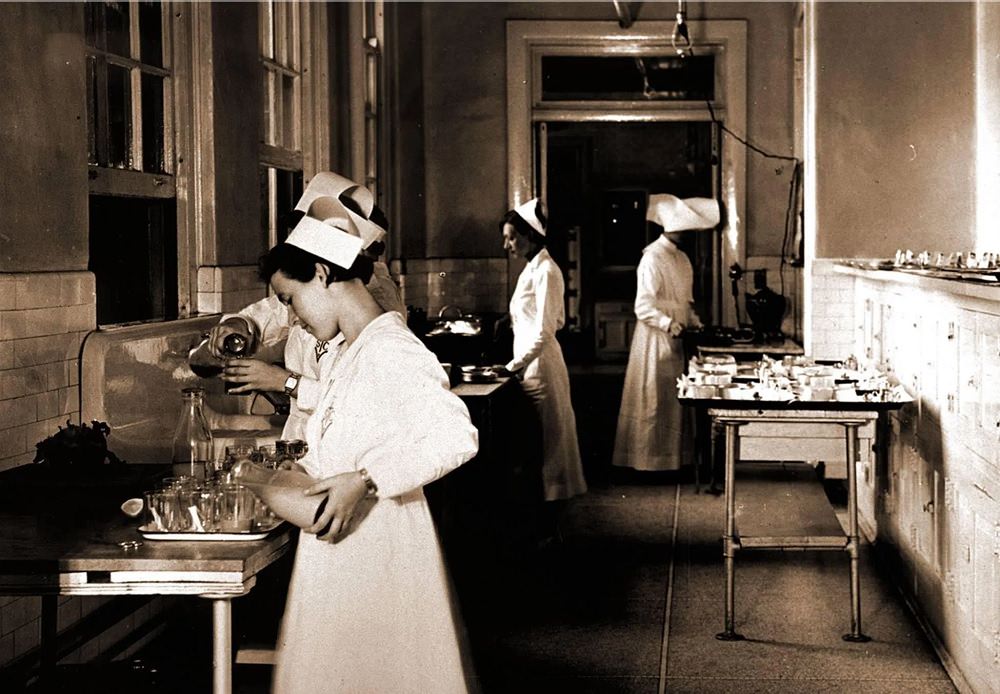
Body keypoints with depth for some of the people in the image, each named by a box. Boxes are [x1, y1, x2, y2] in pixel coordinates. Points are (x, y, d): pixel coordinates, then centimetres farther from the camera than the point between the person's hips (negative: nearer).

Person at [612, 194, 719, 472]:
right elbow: (643, 307, -19)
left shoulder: (682, 258, 14)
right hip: (655, 340, -8)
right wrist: (668, 323, -30)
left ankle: (671, 456, 14)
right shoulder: (652, 259, -14)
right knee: (656, 399, -3)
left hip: (676, 340, 8)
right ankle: (651, 459, 3)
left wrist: (693, 321, 8)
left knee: (673, 399, 9)